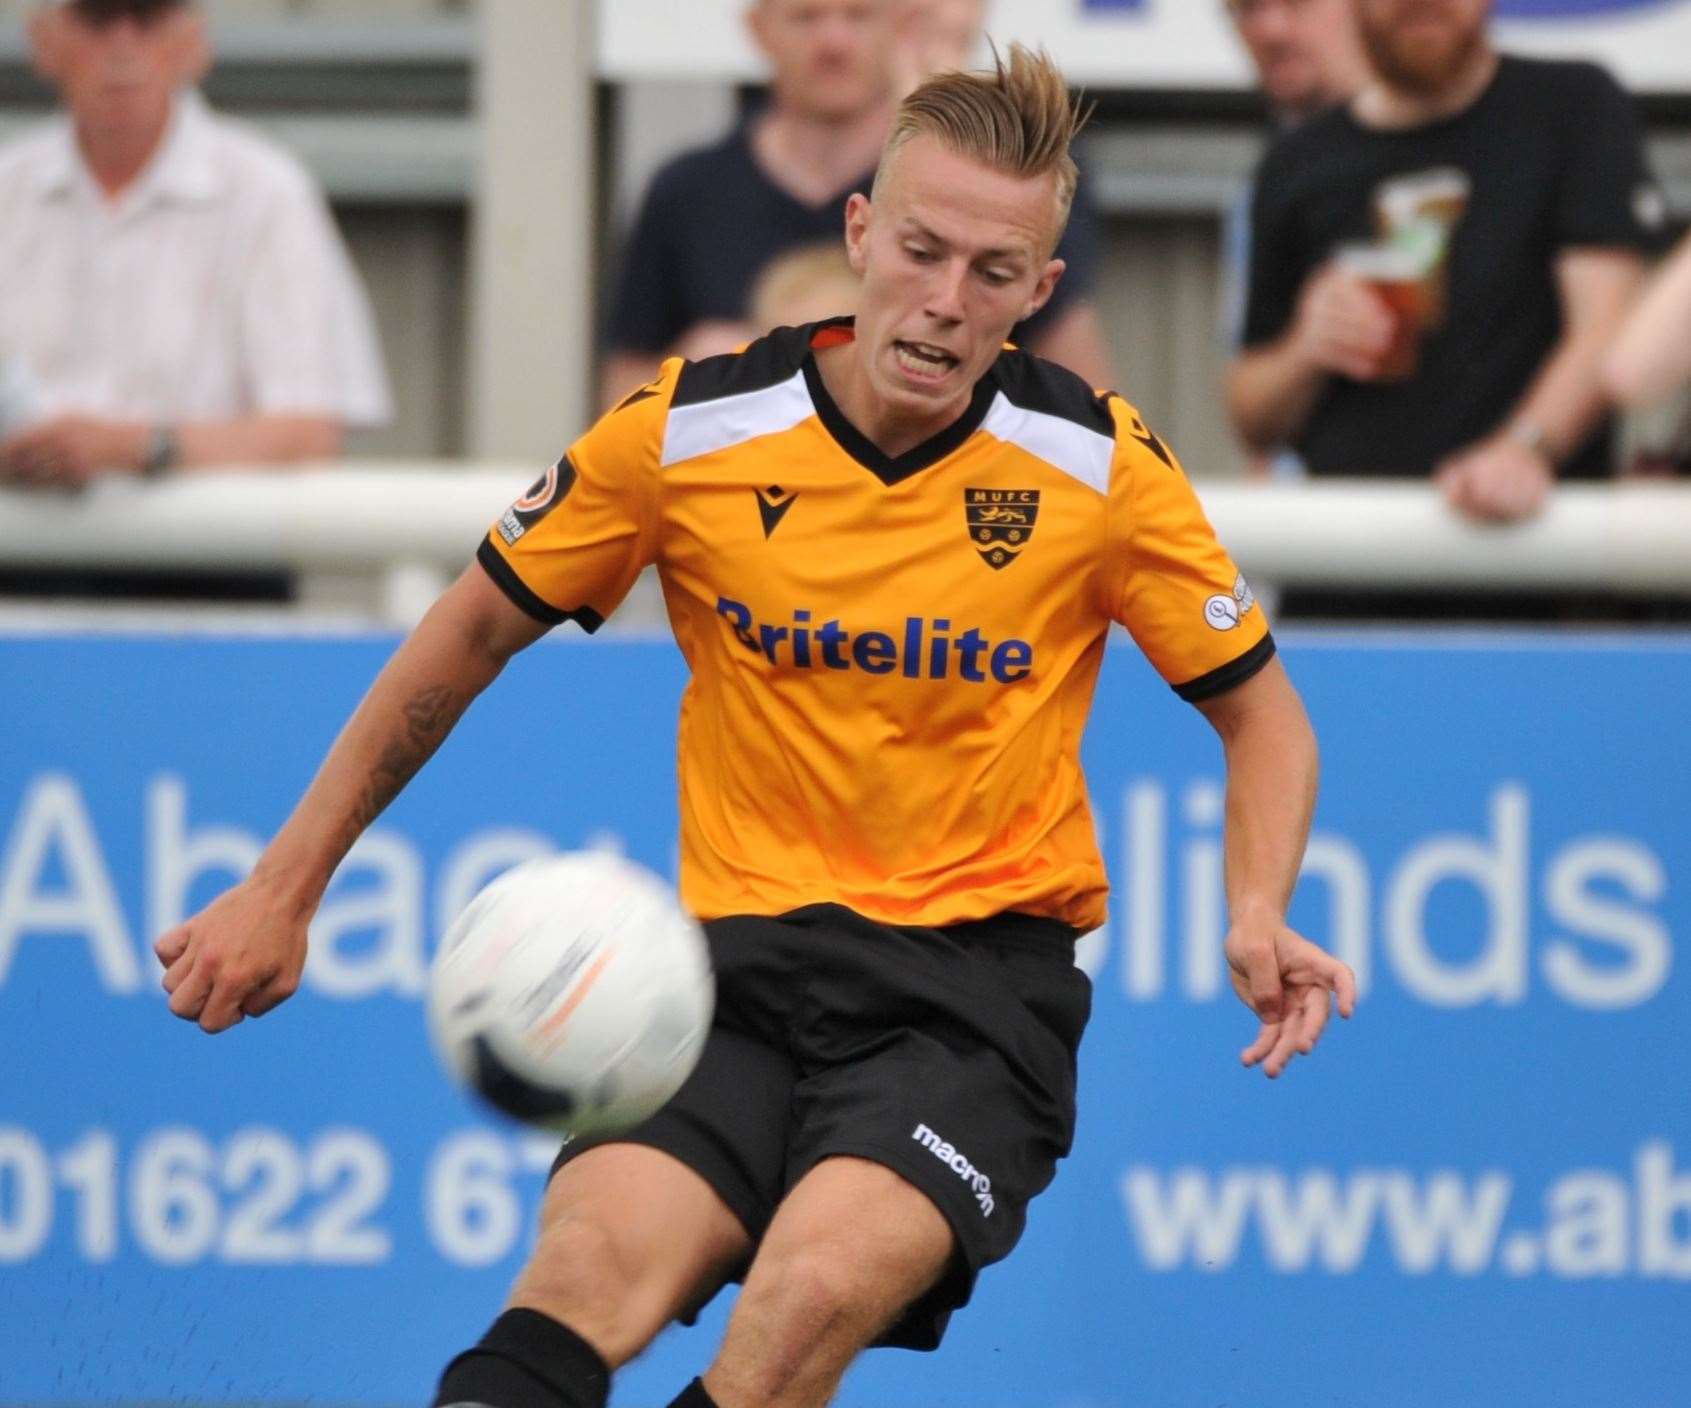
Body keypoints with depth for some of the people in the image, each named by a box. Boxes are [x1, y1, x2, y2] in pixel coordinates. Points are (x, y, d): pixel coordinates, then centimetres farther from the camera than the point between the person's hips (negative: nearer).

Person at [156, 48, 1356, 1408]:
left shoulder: (1102, 466, -3)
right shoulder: (688, 430, -1)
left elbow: (1261, 711, 11)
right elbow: (471, 635, 13)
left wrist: (1260, 919, -9)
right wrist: (283, 890, 14)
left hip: (983, 979, -1)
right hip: (745, 954, 1)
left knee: (821, 1287, -33)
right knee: (593, 1259, -32)